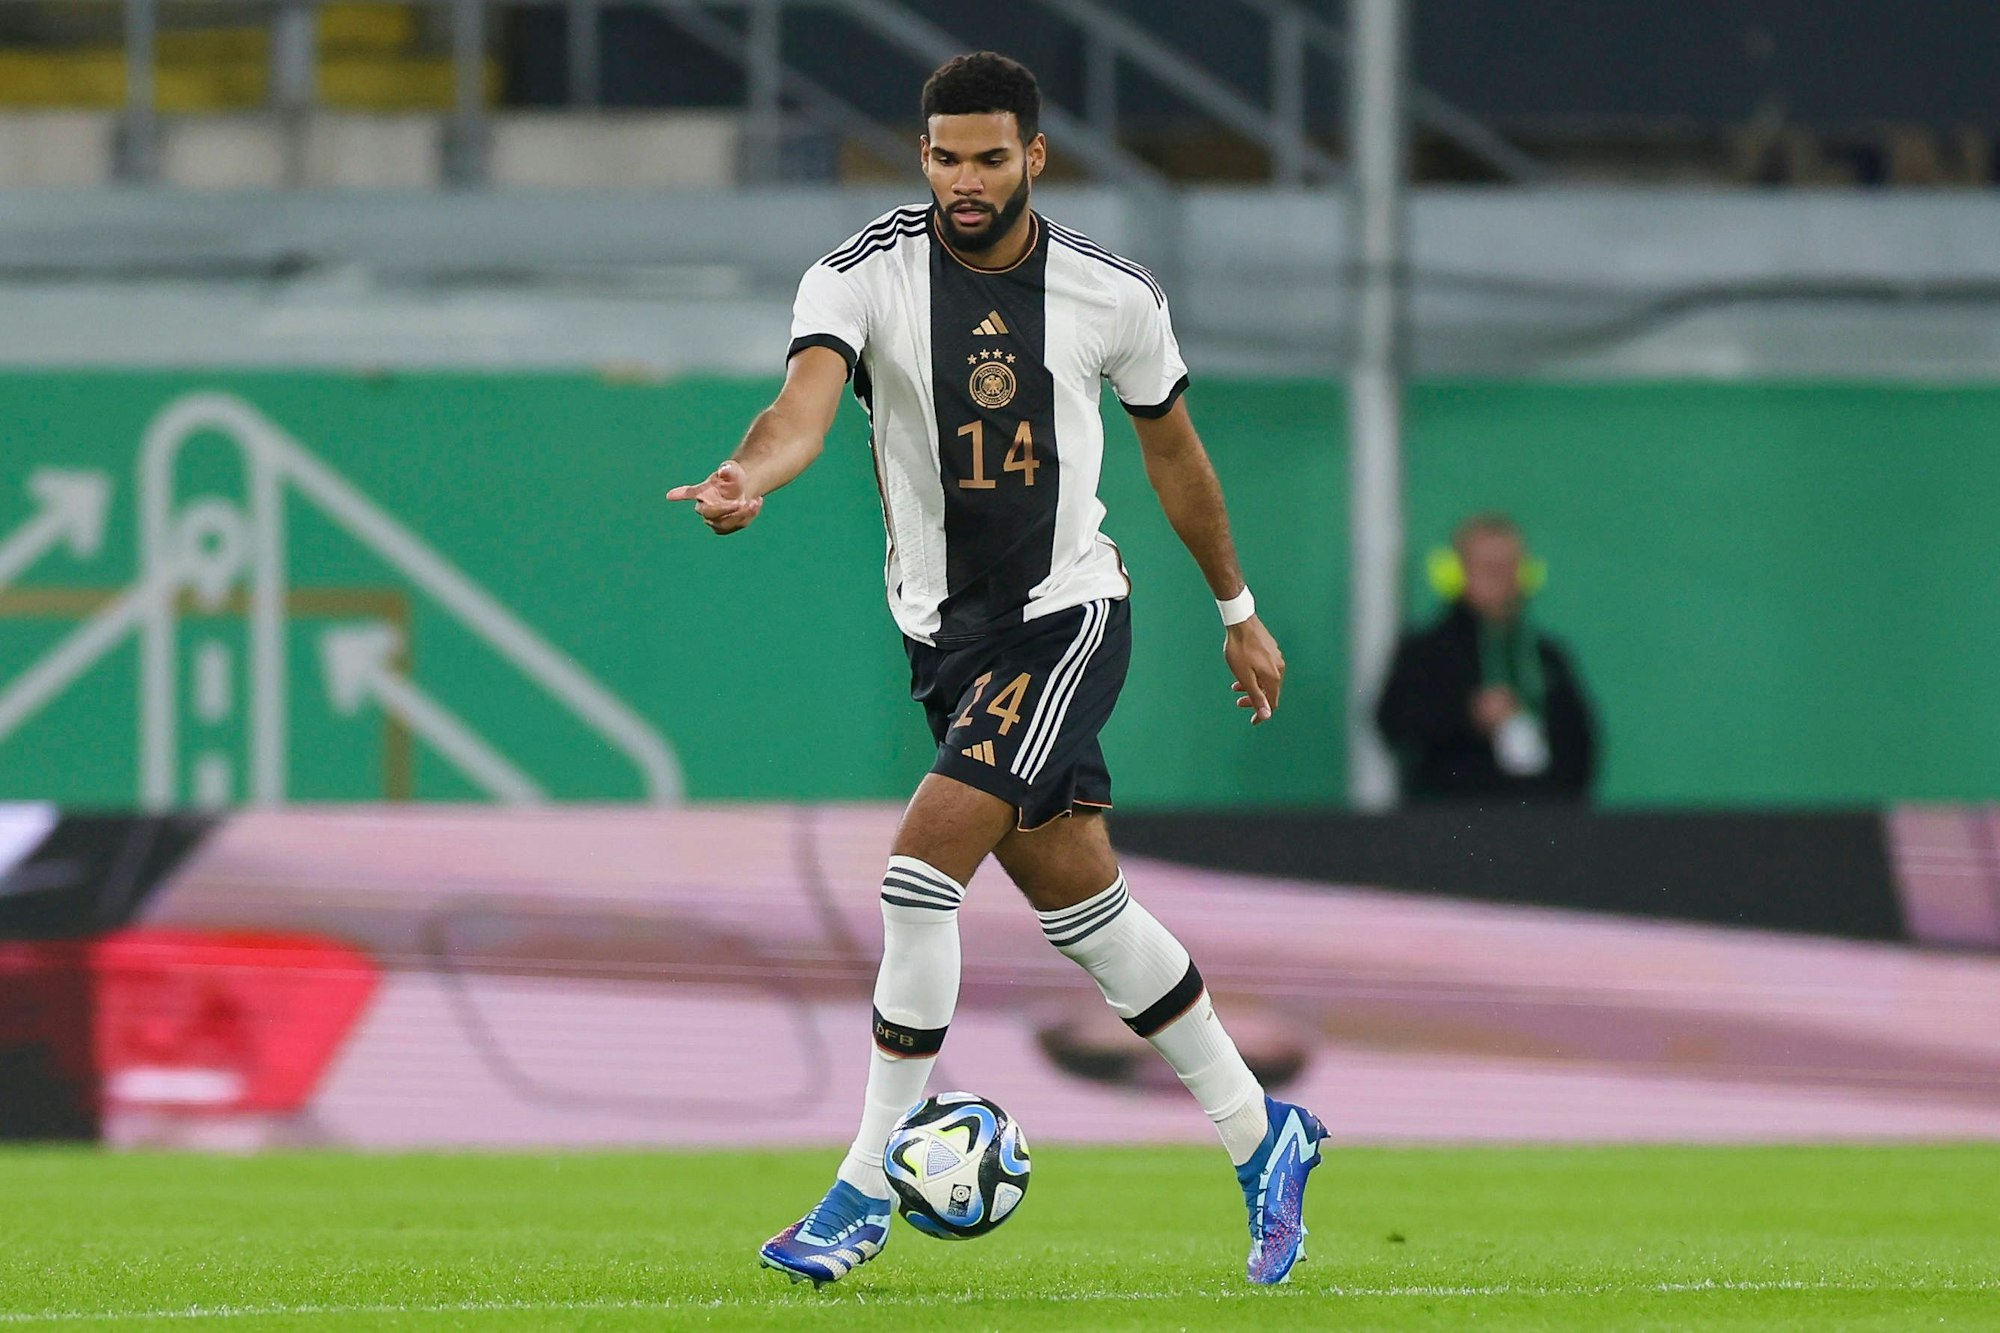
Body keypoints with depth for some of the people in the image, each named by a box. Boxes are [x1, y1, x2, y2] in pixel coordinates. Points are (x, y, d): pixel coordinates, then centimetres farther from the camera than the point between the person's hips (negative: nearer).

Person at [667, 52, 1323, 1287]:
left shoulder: (1114, 295, -6)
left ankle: (867, 1193, -10)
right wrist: (750, 476, -51)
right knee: (1078, 900, 10)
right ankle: (1262, 1136, 28)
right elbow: (808, 402, -28)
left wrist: (1238, 607, 20)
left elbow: (1172, 446, 11)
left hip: (1070, 613, -3)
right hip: (945, 629, 3)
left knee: (924, 867, -18)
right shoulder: (862, 276, -9)